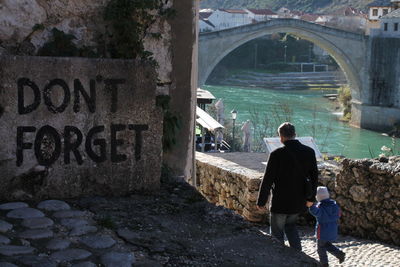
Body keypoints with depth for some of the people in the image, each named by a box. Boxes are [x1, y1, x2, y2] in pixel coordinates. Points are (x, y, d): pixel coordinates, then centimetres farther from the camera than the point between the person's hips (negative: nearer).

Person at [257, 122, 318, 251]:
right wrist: (311, 198, 18)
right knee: (290, 226, 27)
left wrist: (261, 202, -4)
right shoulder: (309, 152, -3)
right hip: (299, 202, 5)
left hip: (280, 202, -5)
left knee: (277, 233, 12)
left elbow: (267, 180, -14)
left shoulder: (277, 154, -18)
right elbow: (314, 176, 6)